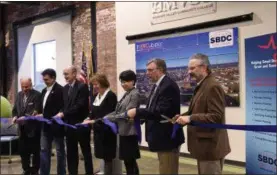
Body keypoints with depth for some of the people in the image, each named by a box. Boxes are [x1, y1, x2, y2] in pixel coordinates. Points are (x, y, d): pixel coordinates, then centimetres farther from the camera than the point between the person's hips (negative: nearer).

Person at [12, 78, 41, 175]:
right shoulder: (19, 95, 9)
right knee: (23, 151, 12)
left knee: (35, 151, 6)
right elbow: (15, 109, 13)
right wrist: (15, 117, -7)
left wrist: (26, 117, -29)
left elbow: (37, 111, -17)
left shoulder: (37, 95, -10)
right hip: (22, 128, 6)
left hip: (33, 128, -6)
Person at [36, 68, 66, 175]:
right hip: (46, 125, 8)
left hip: (56, 125, -8)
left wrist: (45, 116, -20)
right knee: (44, 150, 9)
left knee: (60, 151, 5)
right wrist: (40, 114, 1)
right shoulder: (44, 90, 14)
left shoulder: (60, 90, -12)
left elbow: (60, 108, -19)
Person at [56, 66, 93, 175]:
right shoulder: (65, 88, 12)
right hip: (69, 124, 7)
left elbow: (80, 105, -20)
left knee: (86, 151, 5)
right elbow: (64, 105, 13)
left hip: (81, 124, -7)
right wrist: (61, 114, -8)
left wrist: (64, 113, -21)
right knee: (71, 153, 11)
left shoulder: (82, 86, -11)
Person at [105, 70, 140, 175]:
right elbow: (118, 111, 15)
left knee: (130, 160, -1)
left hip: (130, 131, -9)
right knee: (128, 160, 14)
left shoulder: (135, 94, -14)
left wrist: (110, 118, -16)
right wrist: (105, 117, 4)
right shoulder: (126, 94, 14)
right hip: (124, 131, 9)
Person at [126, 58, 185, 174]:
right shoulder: (157, 85, 13)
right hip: (161, 137, 10)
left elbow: (161, 112, -28)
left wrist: (137, 112, -24)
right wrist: (138, 116, 0)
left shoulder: (169, 86, -19)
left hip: (168, 137, -10)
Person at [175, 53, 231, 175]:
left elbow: (216, 116, -25)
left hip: (210, 146, -10)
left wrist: (190, 118, -26)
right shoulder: (201, 86, 15)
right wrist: (184, 116, 4)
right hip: (204, 145, 10)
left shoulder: (213, 87, -17)